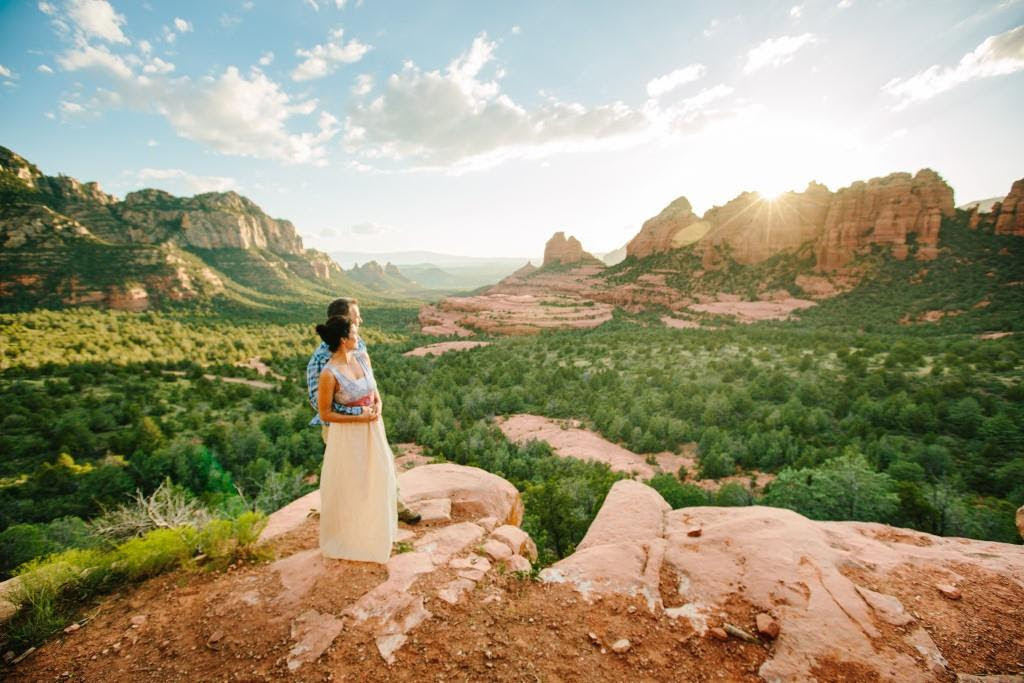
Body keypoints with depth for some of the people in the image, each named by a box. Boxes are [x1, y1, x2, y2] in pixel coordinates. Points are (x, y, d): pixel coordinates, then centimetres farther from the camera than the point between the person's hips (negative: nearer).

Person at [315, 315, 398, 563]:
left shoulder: (363, 357, -4)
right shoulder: (329, 374, -23)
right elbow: (324, 414, -16)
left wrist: (378, 405, -8)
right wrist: (359, 417, -19)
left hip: (373, 428, 7)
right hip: (348, 434, -7)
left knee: (377, 479, 21)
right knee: (349, 486, 12)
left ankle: (374, 530, 46)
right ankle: (348, 537, 37)